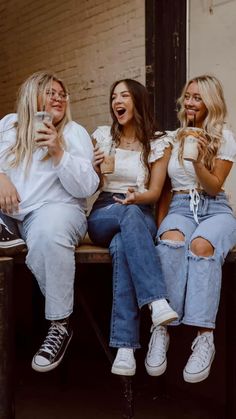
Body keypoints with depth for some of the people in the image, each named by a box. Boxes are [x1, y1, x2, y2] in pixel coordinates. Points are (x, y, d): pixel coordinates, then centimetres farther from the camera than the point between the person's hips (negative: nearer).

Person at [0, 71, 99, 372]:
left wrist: (58, 152, -16)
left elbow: (86, 188, -4)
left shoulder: (75, 133, 7)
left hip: (53, 209, -3)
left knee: (48, 235, -37)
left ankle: (60, 325, -25)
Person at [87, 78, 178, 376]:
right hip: (103, 216, 1)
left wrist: (136, 197, -19)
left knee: (122, 248, -39)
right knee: (130, 215, -39)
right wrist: (93, 167, -10)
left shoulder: (157, 145, 7)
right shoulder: (101, 136, 10)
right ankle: (157, 300, -50)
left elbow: (154, 193, 4)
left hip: (141, 216, 0)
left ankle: (125, 345, -44)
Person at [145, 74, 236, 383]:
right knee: (171, 242, -37)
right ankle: (161, 329, -36)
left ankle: (204, 338, -40)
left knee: (201, 245, -38)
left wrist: (198, 161, -16)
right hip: (180, 208, 2)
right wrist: (160, 218, 2)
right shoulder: (171, 139, 16)